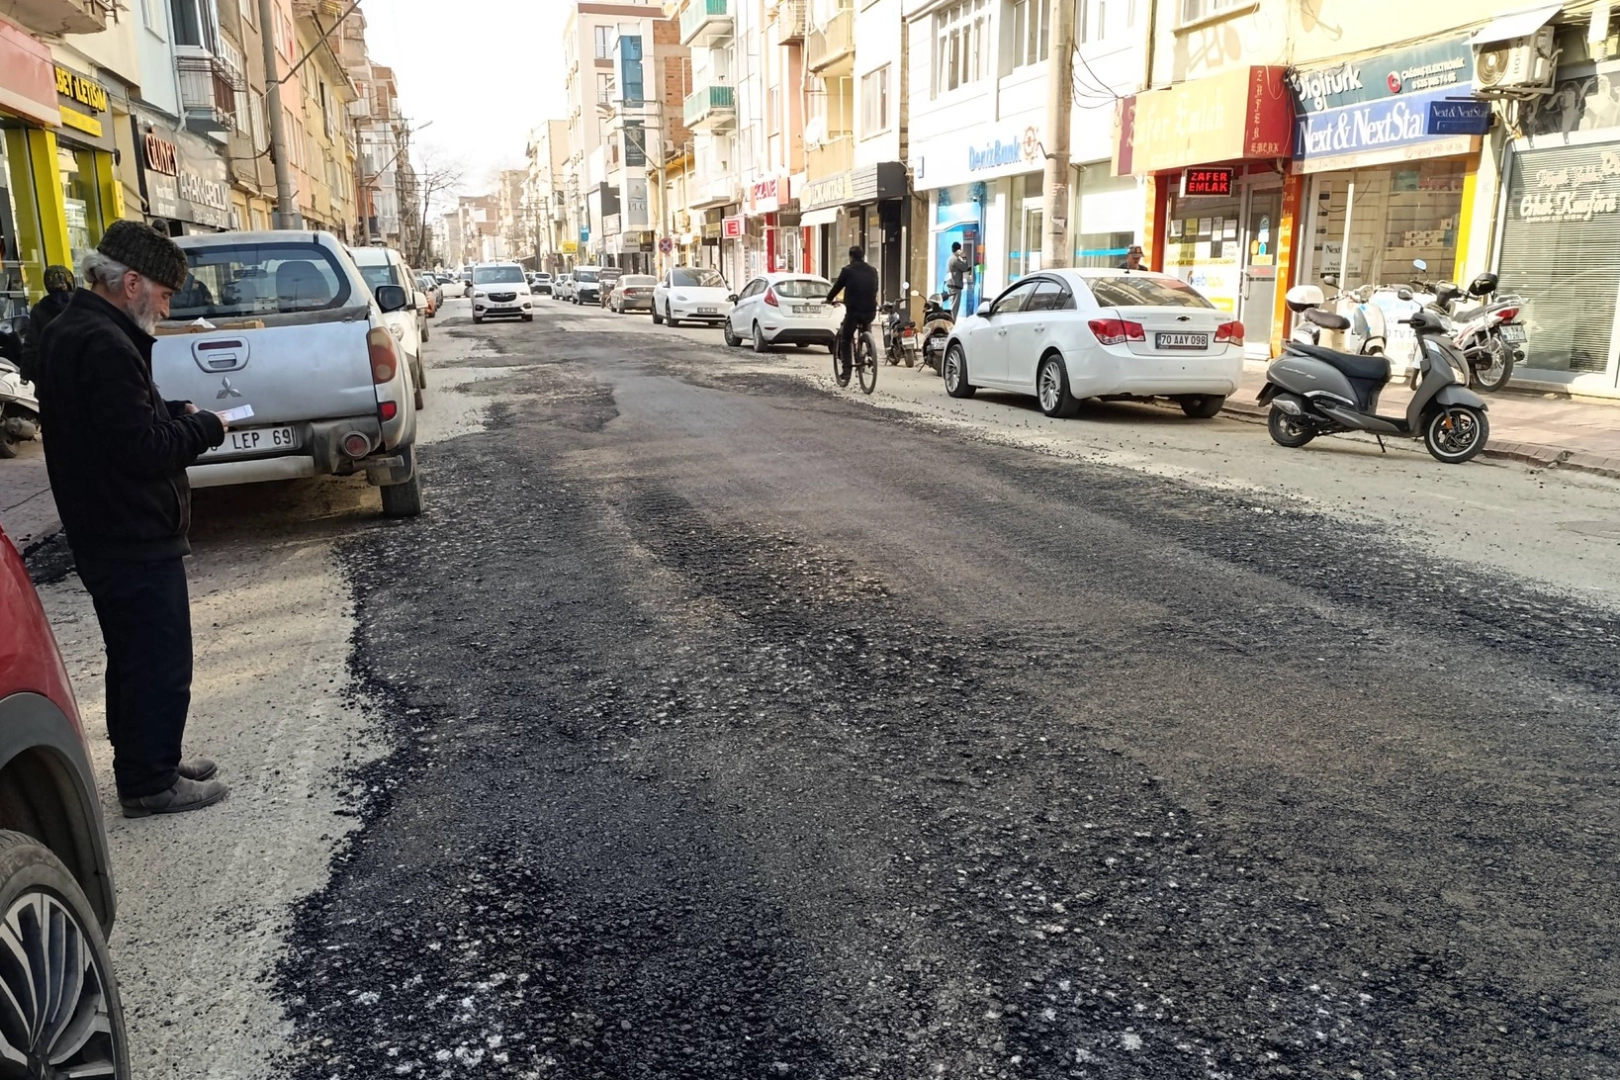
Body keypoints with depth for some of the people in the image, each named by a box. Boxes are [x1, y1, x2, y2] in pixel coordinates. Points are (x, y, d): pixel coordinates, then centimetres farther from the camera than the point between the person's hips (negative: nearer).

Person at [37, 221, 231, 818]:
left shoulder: (67, 333, 11)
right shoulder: (104, 345, -23)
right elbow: (145, 449, -26)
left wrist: (176, 412, 4)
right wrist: (207, 427, -11)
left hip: (104, 535, 11)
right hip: (136, 539, -11)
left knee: (134, 657, 21)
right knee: (160, 663, 2)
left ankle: (147, 762, 34)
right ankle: (149, 783, 13)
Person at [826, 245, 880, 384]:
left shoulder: (847, 270, -2)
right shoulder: (872, 271, 11)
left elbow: (837, 287, 7)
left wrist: (829, 299, 27)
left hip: (853, 311, -4)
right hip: (870, 311, 4)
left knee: (845, 340, 9)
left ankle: (845, 372, 2)